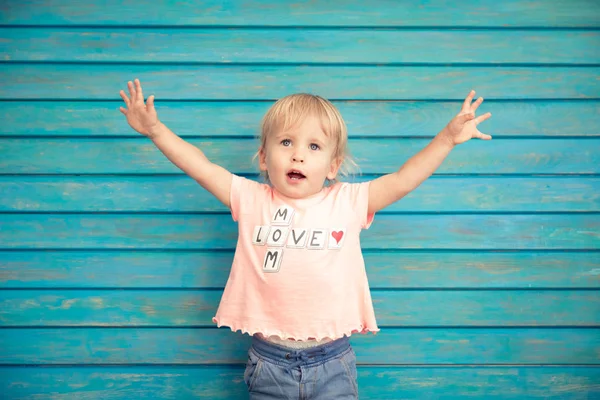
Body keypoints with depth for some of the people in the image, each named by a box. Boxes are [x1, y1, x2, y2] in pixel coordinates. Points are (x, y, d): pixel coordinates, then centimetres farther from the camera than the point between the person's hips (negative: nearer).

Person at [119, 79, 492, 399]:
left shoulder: (348, 201, 0)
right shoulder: (251, 199, 1)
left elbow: (402, 180, -2)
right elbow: (202, 167, 1)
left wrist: (448, 138, -8)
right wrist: (155, 129, -3)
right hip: (269, 360, 1)